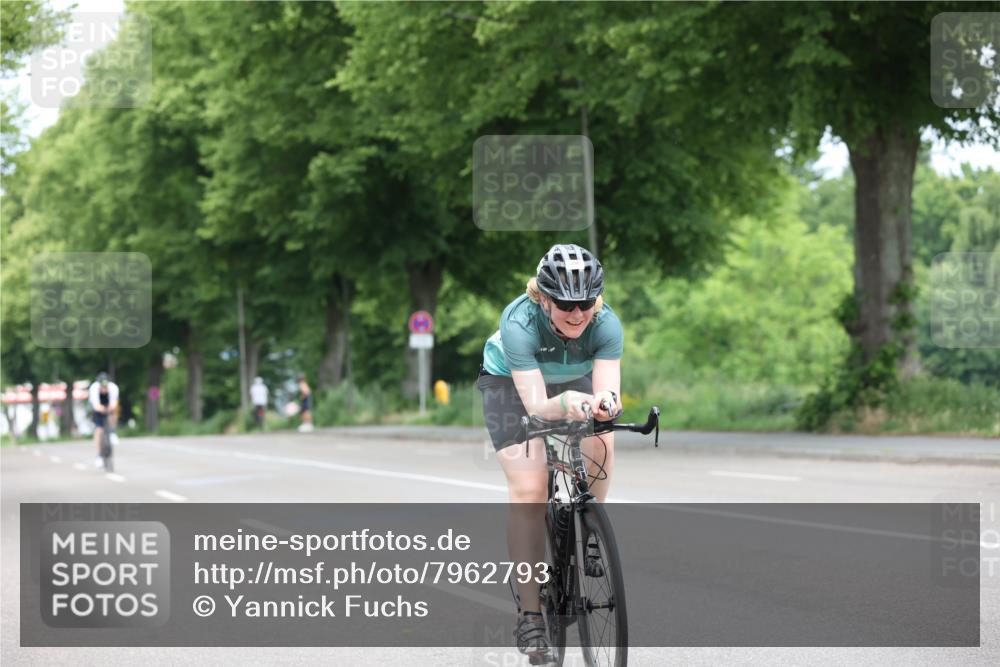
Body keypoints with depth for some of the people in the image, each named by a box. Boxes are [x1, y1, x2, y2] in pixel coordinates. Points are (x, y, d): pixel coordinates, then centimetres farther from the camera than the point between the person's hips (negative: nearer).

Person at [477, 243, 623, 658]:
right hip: (511, 383, -3)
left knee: (600, 440, -26)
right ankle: (529, 612, -13)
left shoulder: (606, 324, -31)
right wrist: (564, 404, -64)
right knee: (528, 488, -17)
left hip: (573, 379, 3)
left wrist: (605, 402, -61)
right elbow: (536, 405, -43)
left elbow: (608, 390, -38)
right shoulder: (520, 323, -38)